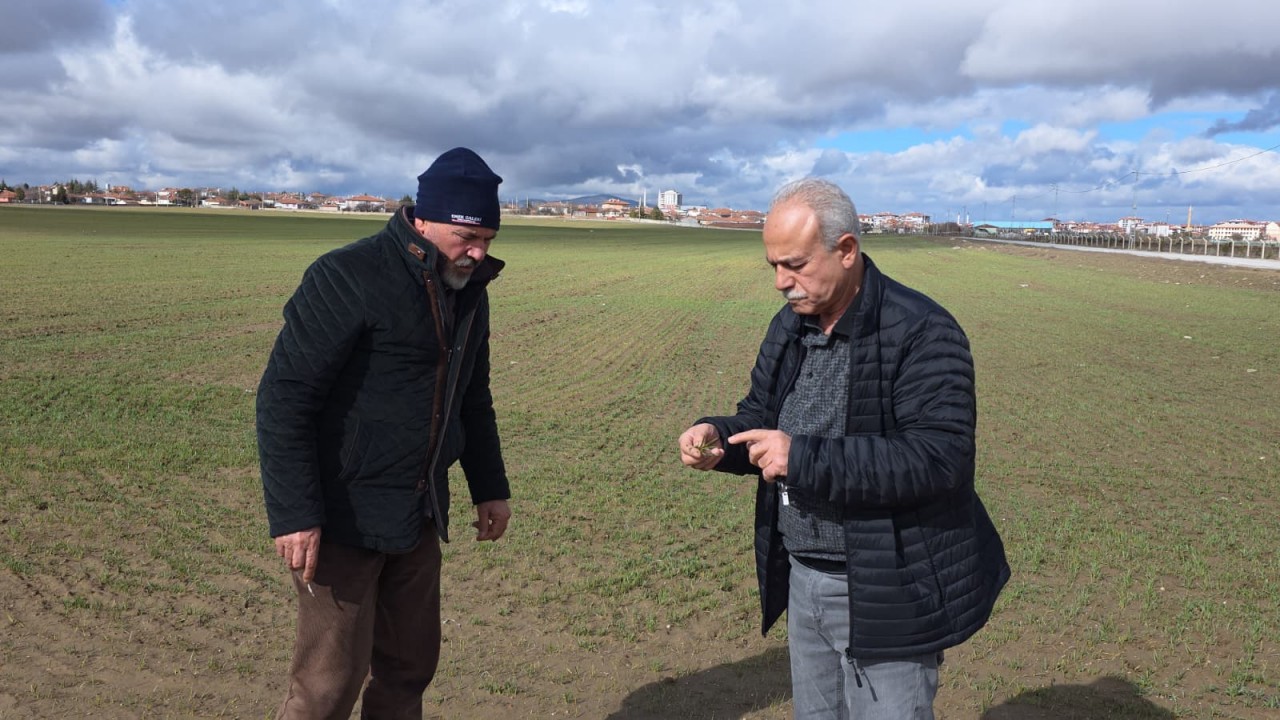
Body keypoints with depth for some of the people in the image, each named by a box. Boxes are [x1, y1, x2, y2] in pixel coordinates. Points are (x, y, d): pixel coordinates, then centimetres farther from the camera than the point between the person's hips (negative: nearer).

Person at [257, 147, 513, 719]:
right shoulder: (347, 278, -16)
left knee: (409, 666, 15)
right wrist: (292, 517, -22)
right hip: (343, 518, -7)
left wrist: (490, 488, 17)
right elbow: (283, 398, -18)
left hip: (419, 519, 7)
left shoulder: (469, 290, 8)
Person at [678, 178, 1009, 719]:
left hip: (884, 597, -7)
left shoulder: (922, 333, -20)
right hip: (802, 582, 8)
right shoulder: (789, 326, 5)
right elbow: (761, 415, 15)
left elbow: (938, 459, -27)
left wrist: (804, 459, -30)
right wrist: (718, 438, -9)